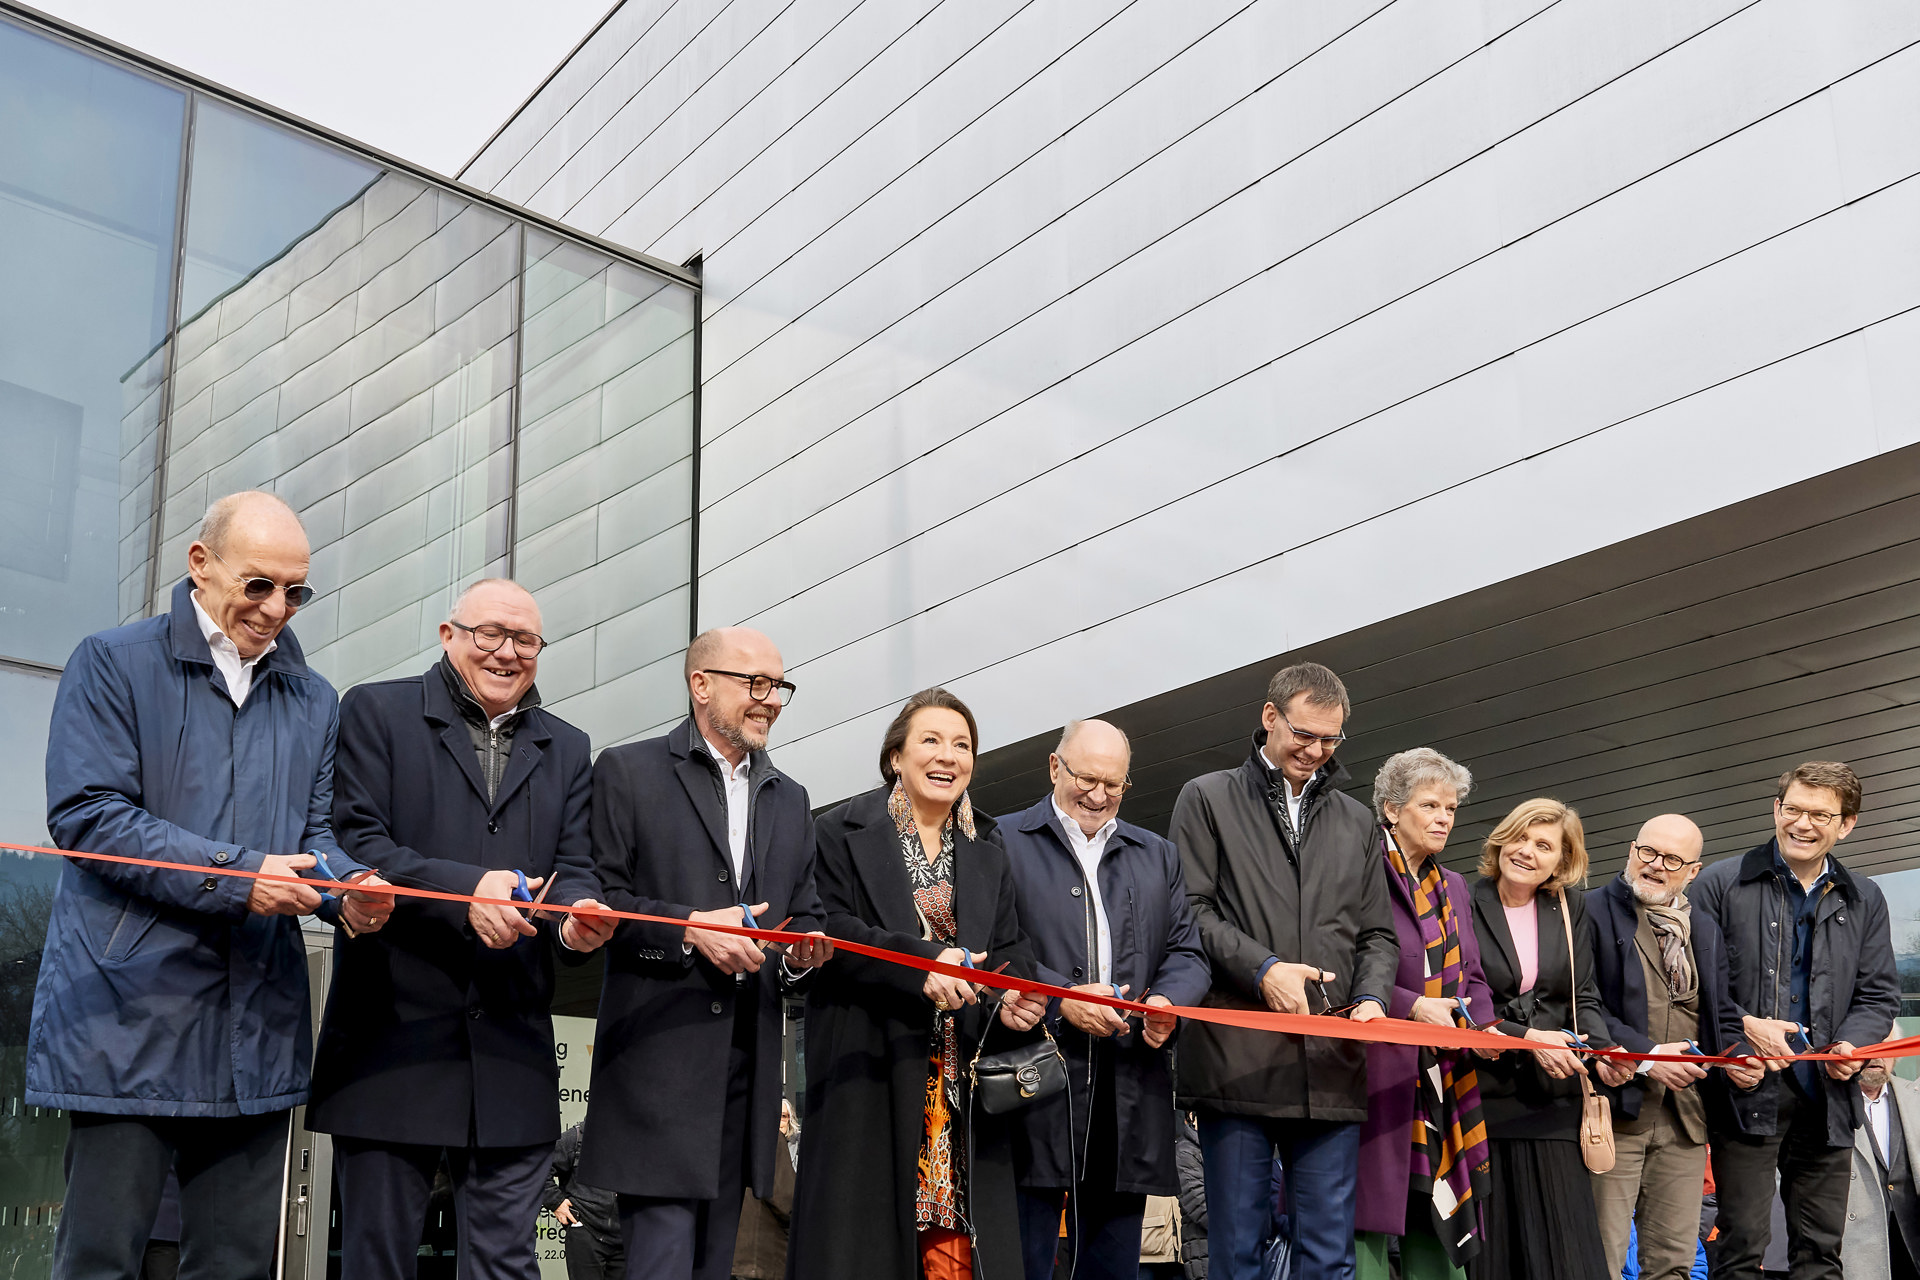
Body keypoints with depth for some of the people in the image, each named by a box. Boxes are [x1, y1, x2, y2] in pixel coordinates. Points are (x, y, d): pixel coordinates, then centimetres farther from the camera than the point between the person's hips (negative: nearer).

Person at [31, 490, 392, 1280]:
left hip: (258, 1028, 5)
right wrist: (238, 876, -18)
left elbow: (316, 830, 14)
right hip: (131, 1009, -5)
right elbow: (86, 814, -10)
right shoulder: (114, 664, 0)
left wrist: (347, 887, -10)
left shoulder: (313, 702, 17)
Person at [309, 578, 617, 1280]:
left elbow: (572, 868, 11)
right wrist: (463, 889, -20)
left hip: (512, 1058, 3)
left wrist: (577, 918, -14)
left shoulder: (566, 749, 19)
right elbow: (352, 842, -6)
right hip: (394, 1033, -3)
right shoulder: (376, 711, 5)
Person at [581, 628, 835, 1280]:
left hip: (748, 1068, 6)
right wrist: (687, 927, -16)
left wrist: (801, 955, 1)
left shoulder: (791, 800, 21)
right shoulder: (628, 771, 3)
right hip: (659, 1058, -6)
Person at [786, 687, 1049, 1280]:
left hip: (962, 1070, 4)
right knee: (865, 1225, -6)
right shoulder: (844, 831, 3)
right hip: (869, 1066, -4)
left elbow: (1009, 947, 11)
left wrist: (1014, 996, -12)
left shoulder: (989, 850, 17)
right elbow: (827, 928, -8)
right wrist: (920, 963, -21)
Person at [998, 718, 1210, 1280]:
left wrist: (1168, 1000, -5)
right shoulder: (1003, 843, 6)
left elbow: (1188, 954, 17)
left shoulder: (1159, 857, 21)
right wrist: (1061, 999, -14)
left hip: (1130, 1094, 4)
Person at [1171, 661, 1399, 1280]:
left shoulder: (1356, 822, 20)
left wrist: (1372, 999, -2)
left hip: (1332, 1066, 4)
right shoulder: (1208, 799, 7)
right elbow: (1188, 912, -1)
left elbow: (1376, 935, 18)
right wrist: (1261, 968, -13)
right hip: (1239, 1061, -3)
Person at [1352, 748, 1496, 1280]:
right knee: (1365, 1231, -7)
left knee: (1436, 1234, 6)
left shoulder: (1454, 888, 18)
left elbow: (1472, 977, 18)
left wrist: (1481, 1025, -1)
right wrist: (1413, 1006, -18)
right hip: (1377, 1071, -7)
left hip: (1442, 1082, 7)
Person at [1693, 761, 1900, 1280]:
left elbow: (1879, 995, 12)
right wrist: (1744, 1026, -17)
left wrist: (1852, 1044, -8)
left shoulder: (1864, 900, 11)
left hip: (1828, 1095, 4)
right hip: (1749, 1092, -4)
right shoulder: (1721, 884, -1)